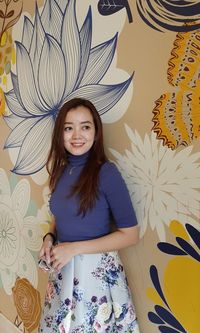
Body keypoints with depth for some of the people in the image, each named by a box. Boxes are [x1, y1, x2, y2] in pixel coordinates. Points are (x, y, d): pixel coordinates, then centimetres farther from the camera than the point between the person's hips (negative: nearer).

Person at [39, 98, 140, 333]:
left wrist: (74, 248, -17)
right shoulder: (60, 171, 2)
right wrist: (49, 238, -4)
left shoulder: (106, 172, -17)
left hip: (97, 270, -5)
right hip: (62, 270, 6)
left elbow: (130, 235, -16)